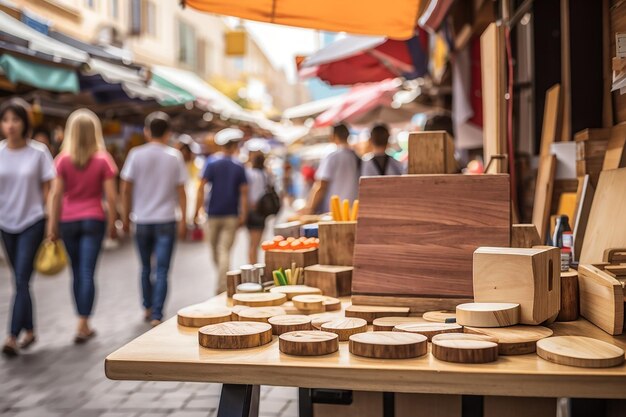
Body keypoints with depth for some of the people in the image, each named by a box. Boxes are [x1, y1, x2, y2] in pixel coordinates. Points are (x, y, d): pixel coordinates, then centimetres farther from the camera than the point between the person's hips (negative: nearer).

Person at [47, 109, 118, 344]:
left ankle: (84, 324, 22)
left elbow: (56, 195, -3)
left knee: (77, 273, 12)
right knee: (87, 273, -2)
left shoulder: (63, 159, -1)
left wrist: (52, 225, 3)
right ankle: (83, 326, -8)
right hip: (94, 219, -1)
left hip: (68, 221, 2)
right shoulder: (103, 160, -3)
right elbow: (111, 196, -5)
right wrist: (112, 225, 4)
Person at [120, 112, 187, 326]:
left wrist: (125, 216, 8)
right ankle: (156, 315, -5)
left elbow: (126, 189, -2)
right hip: (166, 220, -1)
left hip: (142, 220, 1)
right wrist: (183, 220, 5)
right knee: (162, 271, 0)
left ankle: (149, 309, 28)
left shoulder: (136, 154, -2)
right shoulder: (174, 156, -3)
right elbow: (181, 191, -2)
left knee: (146, 268, 17)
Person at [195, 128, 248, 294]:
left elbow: (201, 188, -8)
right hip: (231, 215, 0)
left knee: (215, 249, 16)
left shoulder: (211, 163, -2)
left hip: (214, 213, 0)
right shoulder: (239, 166, 0)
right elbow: (244, 192, -3)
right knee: (225, 250, 0)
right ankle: (222, 286, -9)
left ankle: (222, 284, 28)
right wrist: (243, 215, 0)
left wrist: (197, 210, -5)